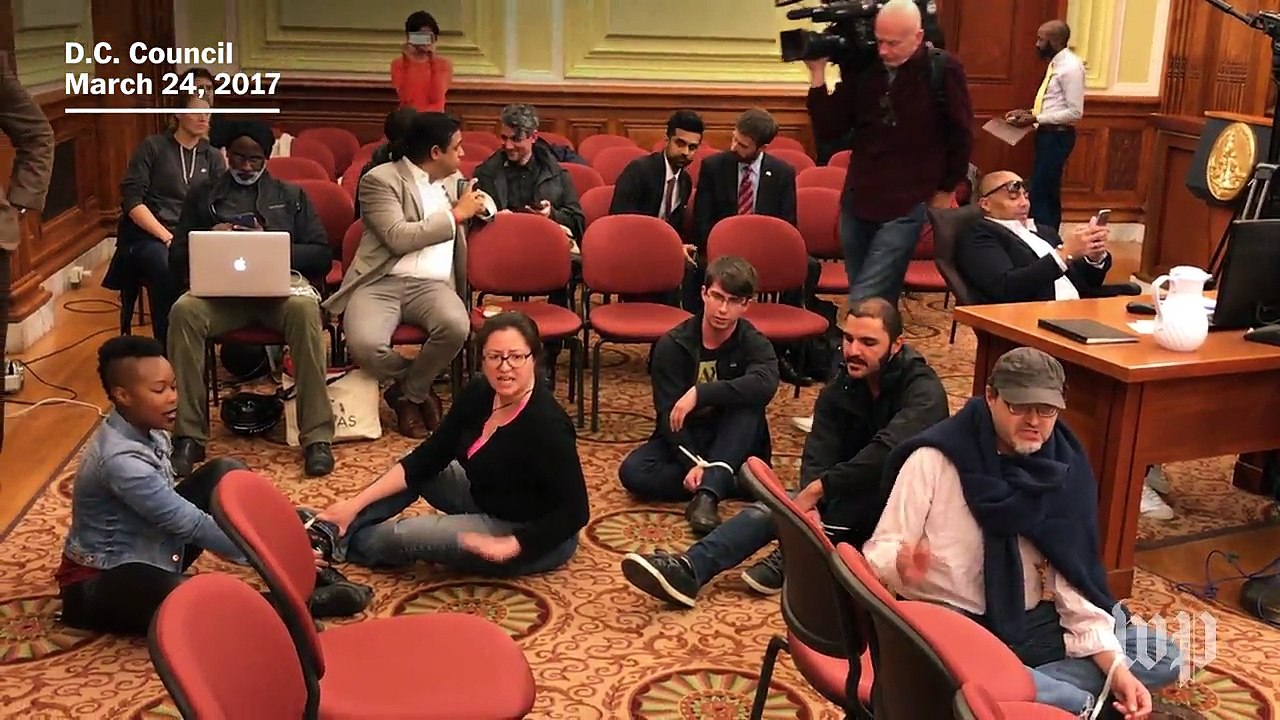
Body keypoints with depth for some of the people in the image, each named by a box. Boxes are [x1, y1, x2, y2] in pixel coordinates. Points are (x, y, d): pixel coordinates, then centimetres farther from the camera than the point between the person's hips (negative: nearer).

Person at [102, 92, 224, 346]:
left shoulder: (213, 157, 17)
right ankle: (167, 347, -24)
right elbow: (131, 200, -3)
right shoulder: (153, 147, 7)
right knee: (169, 270, -37)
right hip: (146, 235, -3)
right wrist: (167, 237, -15)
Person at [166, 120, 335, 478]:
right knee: (183, 311, -33)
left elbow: (322, 255, 12)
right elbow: (176, 259, 17)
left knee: (305, 310, -37)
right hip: (220, 288, 1)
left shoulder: (292, 196, 22)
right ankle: (189, 436, -26)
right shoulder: (202, 196, 23)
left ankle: (317, 436, -34)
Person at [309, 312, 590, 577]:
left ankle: (338, 542, 19)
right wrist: (356, 503, -7)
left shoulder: (546, 425, -30)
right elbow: (427, 457, -2)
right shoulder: (478, 394, -8)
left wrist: (507, 546, -31)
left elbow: (575, 512, -26)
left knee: (398, 535, -10)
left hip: (536, 538, -7)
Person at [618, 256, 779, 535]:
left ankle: (707, 493, -38)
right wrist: (692, 463, -34)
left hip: (732, 447, 0)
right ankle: (729, 483, -24)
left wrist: (699, 393, -38)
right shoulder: (673, 344, -11)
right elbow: (669, 415, -18)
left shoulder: (754, 344, -10)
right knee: (632, 471, -28)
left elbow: (765, 384, -34)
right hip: (683, 441, 1)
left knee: (748, 402, -31)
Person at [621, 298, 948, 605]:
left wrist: (816, 490, -36)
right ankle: (689, 570, -36)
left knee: (882, 476, -37)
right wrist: (810, 507, -34)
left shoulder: (922, 390, -19)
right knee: (773, 506, -19)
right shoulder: (838, 391, 0)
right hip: (848, 506, 5)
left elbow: (888, 452, -37)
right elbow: (818, 456, -13)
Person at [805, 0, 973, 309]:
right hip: (857, 201, 4)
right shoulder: (860, 66, 0)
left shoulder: (943, 69, -8)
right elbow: (828, 130, 0)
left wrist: (945, 190, 8)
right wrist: (818, 74, -9)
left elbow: (961, 135, 2)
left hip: (905, 206, -4)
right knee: (879, 301, 14)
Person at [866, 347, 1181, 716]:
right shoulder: (935, 459, -12)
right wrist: (902, 566, -37)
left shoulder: (1064, 471, -1)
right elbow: (879, 550, -11)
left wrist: (1115, 667, -13)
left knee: (1164, 655, -8)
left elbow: (1073, 580, -2)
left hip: (1032, 625, 6)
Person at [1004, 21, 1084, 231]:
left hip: (1057, 136, -10)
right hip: (1048, 134, 10)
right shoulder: (1057, 63, 11)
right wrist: (1028, 113, 6)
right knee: (1048, 191, 15)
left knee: (1039, 192, -10)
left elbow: (1075, 112, -21)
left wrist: (1036, 119, -21)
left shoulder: (1071, 66, -18)